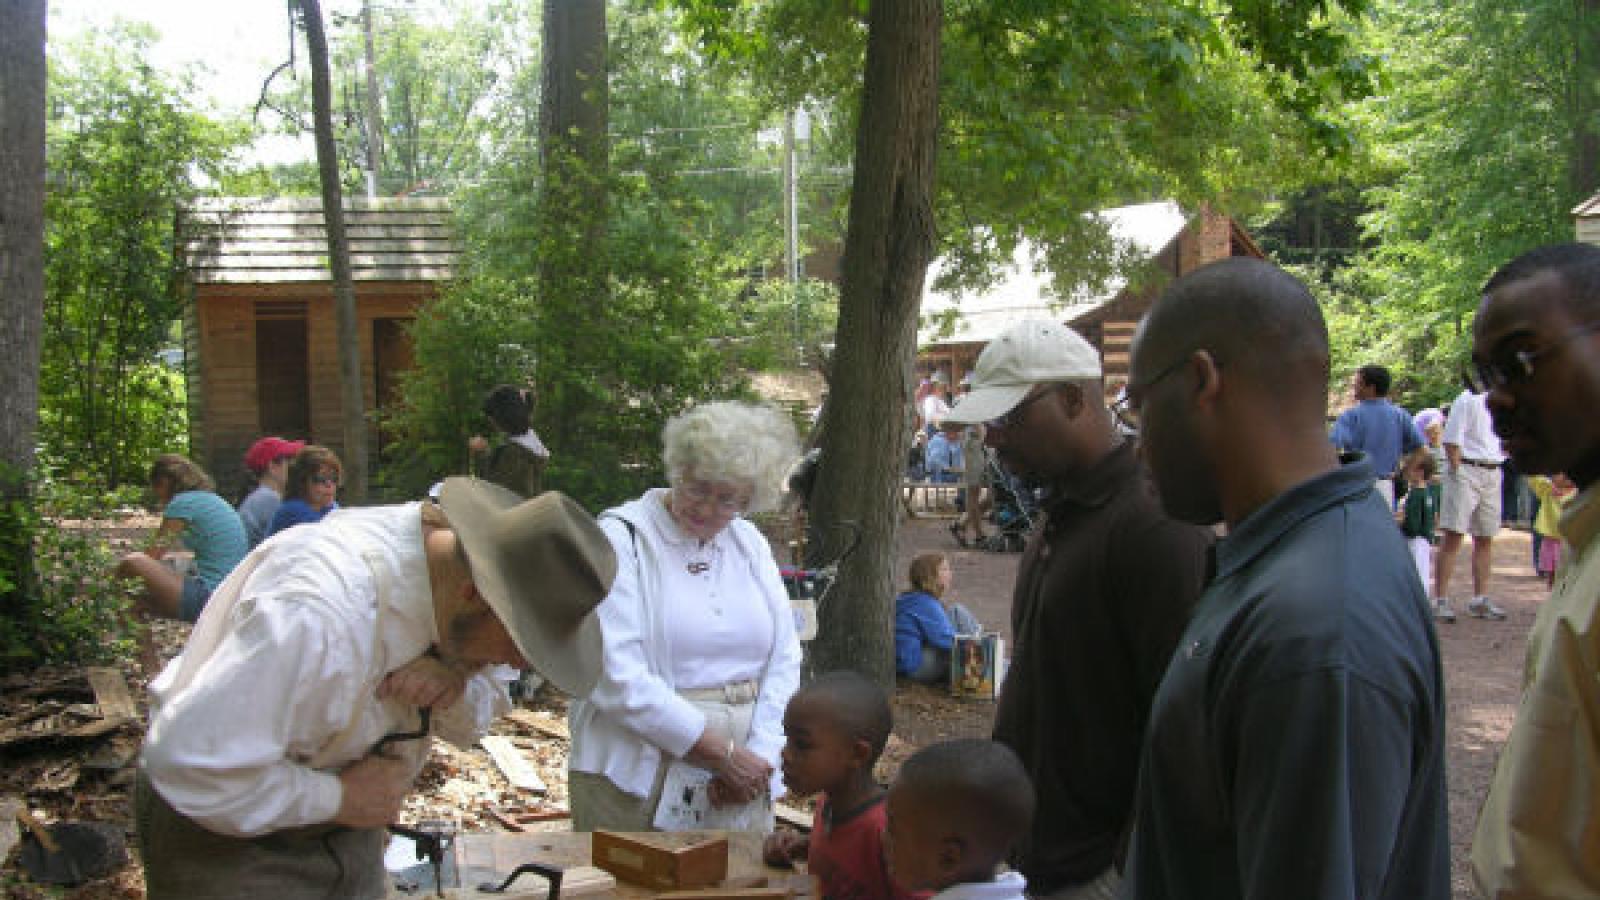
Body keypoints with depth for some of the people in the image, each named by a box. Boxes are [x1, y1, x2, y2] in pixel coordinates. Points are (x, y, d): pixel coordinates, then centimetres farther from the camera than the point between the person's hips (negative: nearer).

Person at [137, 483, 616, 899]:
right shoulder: (321, 614, -35)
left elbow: (468, 726, 2)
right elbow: (190, 761, -34)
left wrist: (455, 684, -21)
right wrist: (337, 796, -24)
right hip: (230, 838, -7)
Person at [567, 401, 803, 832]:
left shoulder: (750, 543, 12)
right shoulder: (622, 537, -7)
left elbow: (784, 660, 7)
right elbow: (615, 676, -17)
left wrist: (759, 756, -9)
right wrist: (722, 753, -16)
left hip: (740, 781, 5)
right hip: (639, 778, -5)